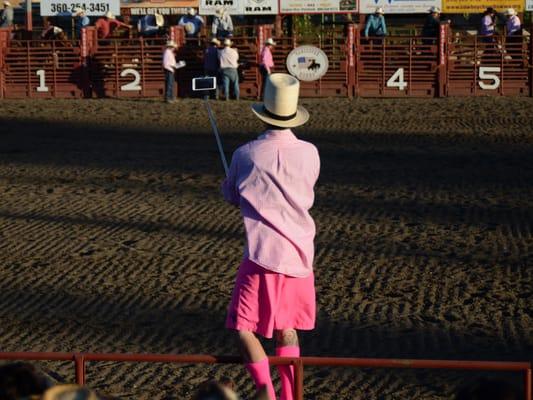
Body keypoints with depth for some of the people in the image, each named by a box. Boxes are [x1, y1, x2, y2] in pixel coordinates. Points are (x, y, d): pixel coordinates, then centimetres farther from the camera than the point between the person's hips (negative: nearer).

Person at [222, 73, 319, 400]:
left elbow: (230, 197, 11)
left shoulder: (246, 155, -7)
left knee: (244, 329, 0)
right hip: (300, 254, 4)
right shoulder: (310, 154, 1)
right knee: (286, 330, 18)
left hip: (263, 255, -4)